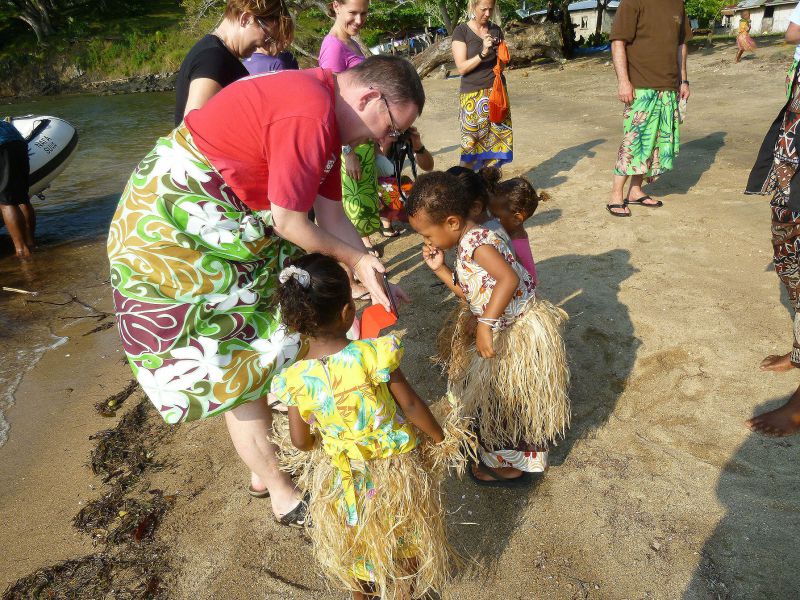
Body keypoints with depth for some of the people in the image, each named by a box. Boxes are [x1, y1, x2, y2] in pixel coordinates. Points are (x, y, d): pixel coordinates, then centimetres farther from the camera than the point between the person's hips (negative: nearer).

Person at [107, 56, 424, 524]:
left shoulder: (326, 116, 6)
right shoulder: (309, 116, -26)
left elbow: (331, 215, 6)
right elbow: (288, 223, -22)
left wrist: (372, 276, 2)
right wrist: (355, 259, -8)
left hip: (226, 226, 10)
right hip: (172, 234, -10)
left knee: (257, 350, 14)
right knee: (239, 370, 0)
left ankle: (265, 464, 32)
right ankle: (283, 495, 17)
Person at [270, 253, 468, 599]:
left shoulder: (293, 380, -22)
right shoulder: (374, 355, -30)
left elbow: (301, 441, -9)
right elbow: (411, 406, -18)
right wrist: (441, 438, 1)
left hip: (343, 478, 1)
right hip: (395, 466, -1)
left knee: (354, 541, 30)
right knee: (404, 534, 29)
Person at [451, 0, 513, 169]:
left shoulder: (496, 30, 10)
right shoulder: (461, 31, -3)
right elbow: (462, 68, -10)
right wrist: (483, 53, -21)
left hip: (497, 92, 4)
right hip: (473, 96, -4)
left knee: (497, 139, -1)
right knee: (471, 142, -8)